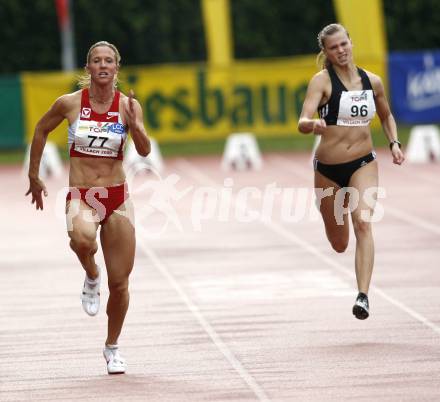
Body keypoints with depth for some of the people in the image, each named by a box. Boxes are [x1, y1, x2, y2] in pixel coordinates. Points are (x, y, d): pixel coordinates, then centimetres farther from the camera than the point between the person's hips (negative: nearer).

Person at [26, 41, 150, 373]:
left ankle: (112, 347, 26)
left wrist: (134, 124, -30)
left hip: (117, 197, 2)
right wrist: (34, 176, 16)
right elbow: (41, 130, 13)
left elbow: (145, 151, -11)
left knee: (120, 282, 4)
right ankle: (91, 277, -4)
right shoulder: (70, 103, -4)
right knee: (83, 238, -38)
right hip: (81, 196, -2)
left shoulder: (128, 105, -2)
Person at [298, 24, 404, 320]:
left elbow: (386, 116, 22)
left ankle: (363, 296, -30)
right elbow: (302, 123, -22)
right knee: (339, 245, 12)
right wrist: (313, 125, -45)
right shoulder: (322, 81, -9)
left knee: (363, 223, -24)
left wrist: (394, 143, 6)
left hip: (364, 164, 1)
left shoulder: (373, 82, 3)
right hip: (328, 168, -1)